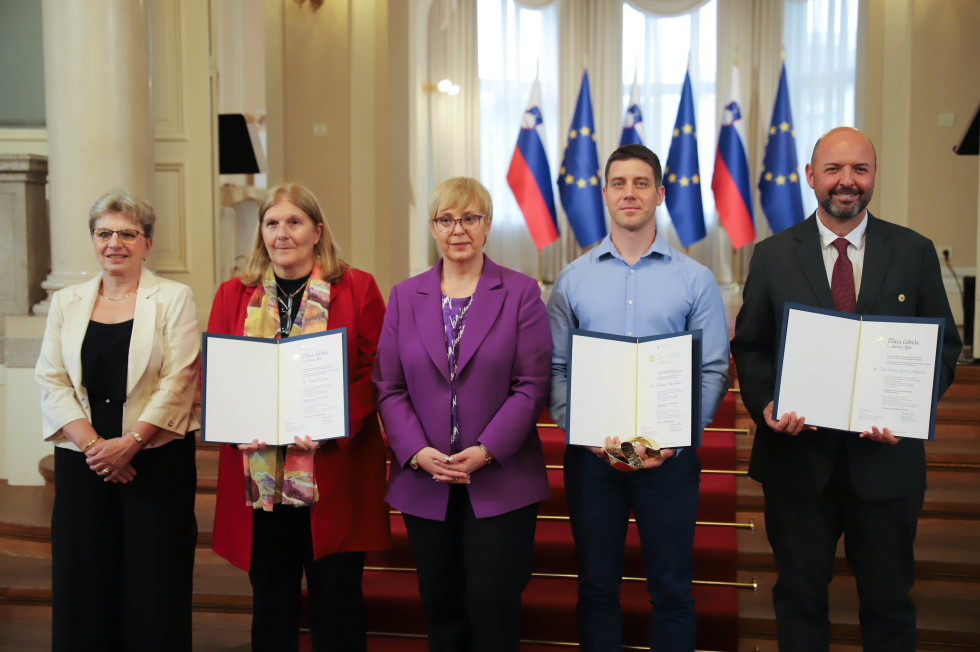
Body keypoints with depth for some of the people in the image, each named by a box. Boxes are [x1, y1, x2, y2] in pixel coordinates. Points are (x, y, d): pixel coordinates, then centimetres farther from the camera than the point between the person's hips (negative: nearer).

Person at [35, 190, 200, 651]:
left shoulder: (173, 298, 3)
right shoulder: (66, 302, 13)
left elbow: (178, 382, -6)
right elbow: (51, 381, 4)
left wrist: (130, 442, -15)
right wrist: (93, 443, -9)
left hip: (155, 458, -3)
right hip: (82, 463, 3)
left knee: (153, 587, -1)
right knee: (83, 584, 4)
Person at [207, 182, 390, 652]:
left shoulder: (357, 289, 2)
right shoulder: (233, 295, 12)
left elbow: (376, 371, -3)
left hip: (333, 469, -2)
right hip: (257, 475, 3)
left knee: (336, 593, 3)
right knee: (271, 596, 12)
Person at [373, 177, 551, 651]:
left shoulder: (521, 293, 0)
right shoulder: (405, 296, 9)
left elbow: (532, 385, -5)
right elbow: (388, 386, 5)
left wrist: (486, 451, -15)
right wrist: (419, 452, -9)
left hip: (500, 480, -3)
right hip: (424, 482, 3)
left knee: (491, 603, -3)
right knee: (440, 606, 11)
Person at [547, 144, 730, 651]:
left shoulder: (696, 279, 1)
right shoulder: (572, 279, 5)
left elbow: (714, 371, -2)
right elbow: (554, 369, 2)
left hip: (669, 453, -1)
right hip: (591, 452, 1)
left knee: (671, 589, 7)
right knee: (596, 586, 11)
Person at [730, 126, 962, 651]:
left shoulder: (914, 252, 3)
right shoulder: (772, 255, 3)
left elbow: (945, 346, 4)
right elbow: (749, 347, 4)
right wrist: (765, 404, -14)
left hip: (885, 458, 0)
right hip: (797, 456, 0)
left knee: (889, 601, 14)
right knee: (800, 597, 14)